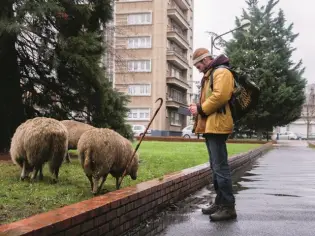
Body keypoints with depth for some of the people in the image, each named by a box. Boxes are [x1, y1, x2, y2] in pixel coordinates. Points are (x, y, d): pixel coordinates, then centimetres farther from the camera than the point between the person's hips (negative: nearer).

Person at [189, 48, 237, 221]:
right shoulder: (209, 75, 23)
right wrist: (198, 108, 6)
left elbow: (220, 96, -22)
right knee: (215, 167, 14)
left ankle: (228, 207, -6)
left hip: (217, 125, -11)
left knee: (220, 167, -10)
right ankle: (220, 202, 22)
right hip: (210, 126, 11)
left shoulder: (221, 72, -8)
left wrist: (200, 109, -12)